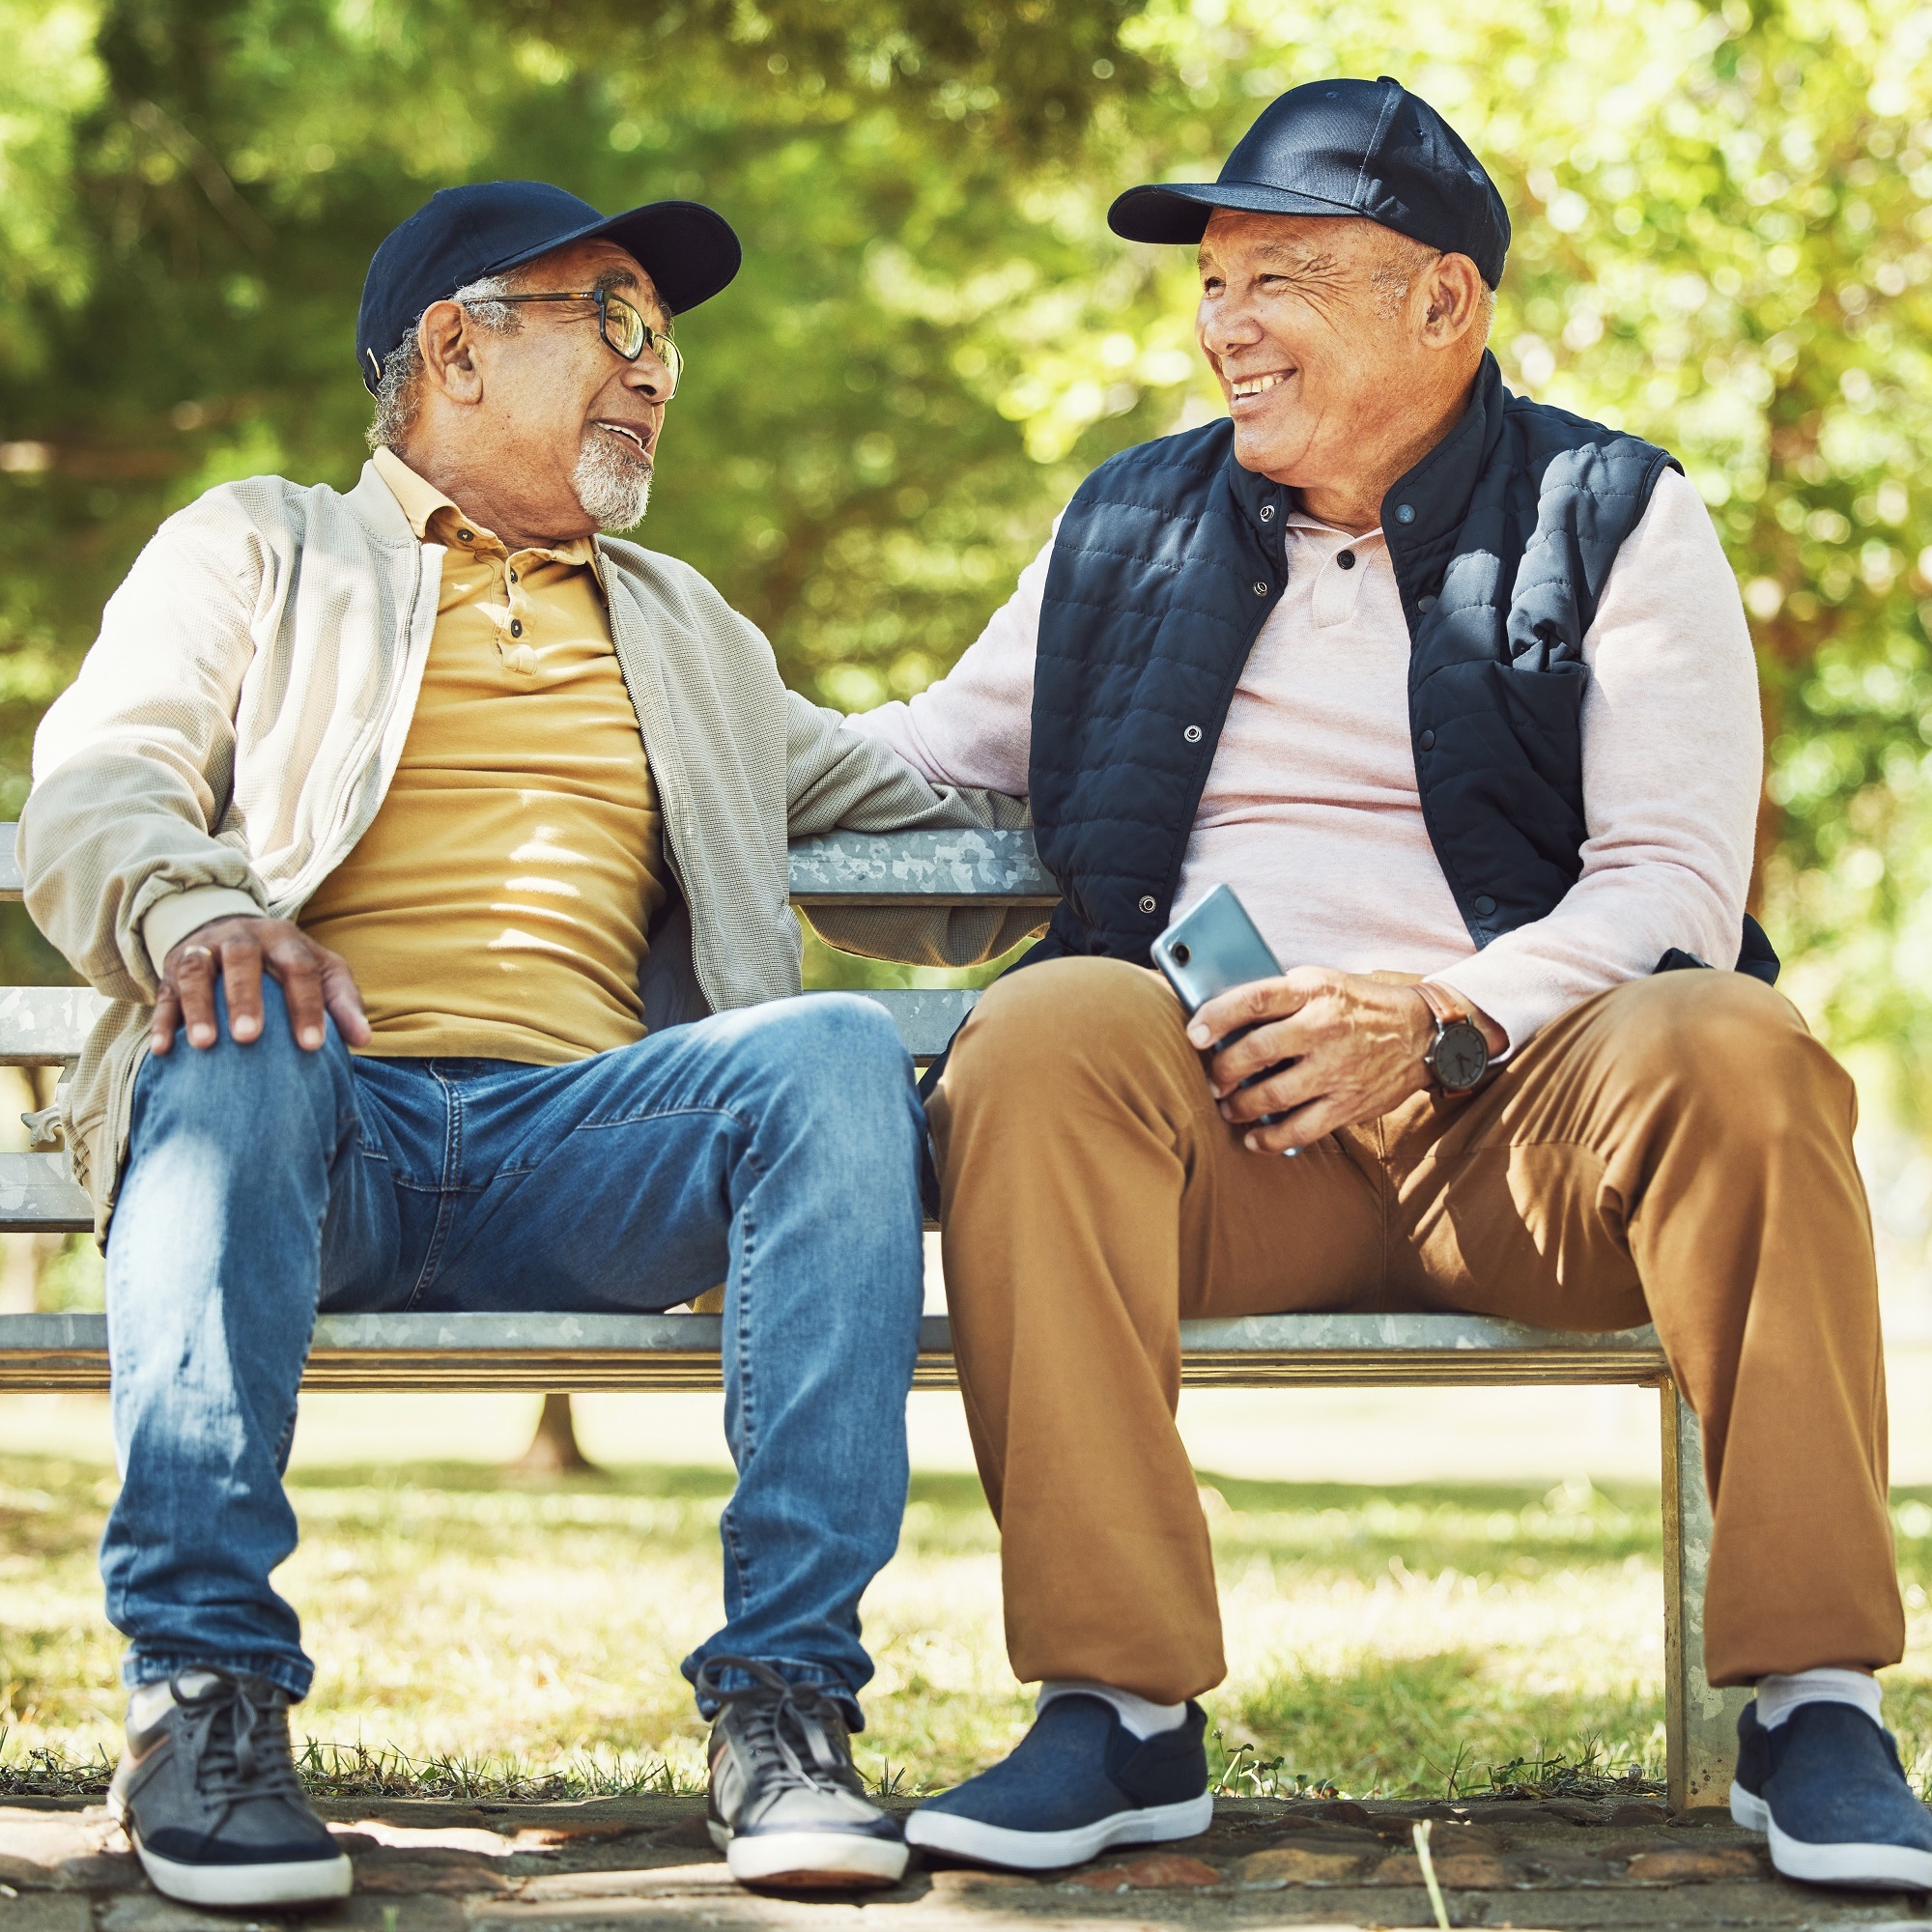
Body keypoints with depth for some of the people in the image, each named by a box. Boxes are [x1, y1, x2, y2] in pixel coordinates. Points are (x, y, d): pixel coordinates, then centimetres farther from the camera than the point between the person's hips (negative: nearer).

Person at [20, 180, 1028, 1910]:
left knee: (841, 1049, -27)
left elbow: (903, 794, 39)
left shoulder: (688, 633, 35)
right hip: (305, 1120, -3)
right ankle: (204, 1693, -35)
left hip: (570, 1147, 3)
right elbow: (92, 794, 5)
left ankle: (783, 1696, -30)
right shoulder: (260, 550, 21)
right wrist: (194, 907, -19)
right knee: (240, 1032, -38)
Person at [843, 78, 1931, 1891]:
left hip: (1521, 1089, -2)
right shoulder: (1129, 528, 21)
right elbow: (939, 750, 29)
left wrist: (1433, 1019, -18)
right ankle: (1117, 1711, -31)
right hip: (1219, 1115, 2)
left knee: (1735, 1052, -34)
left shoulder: (1615, 519, 9)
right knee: (1038, 1035, -31)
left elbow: (1673, 880, -2)